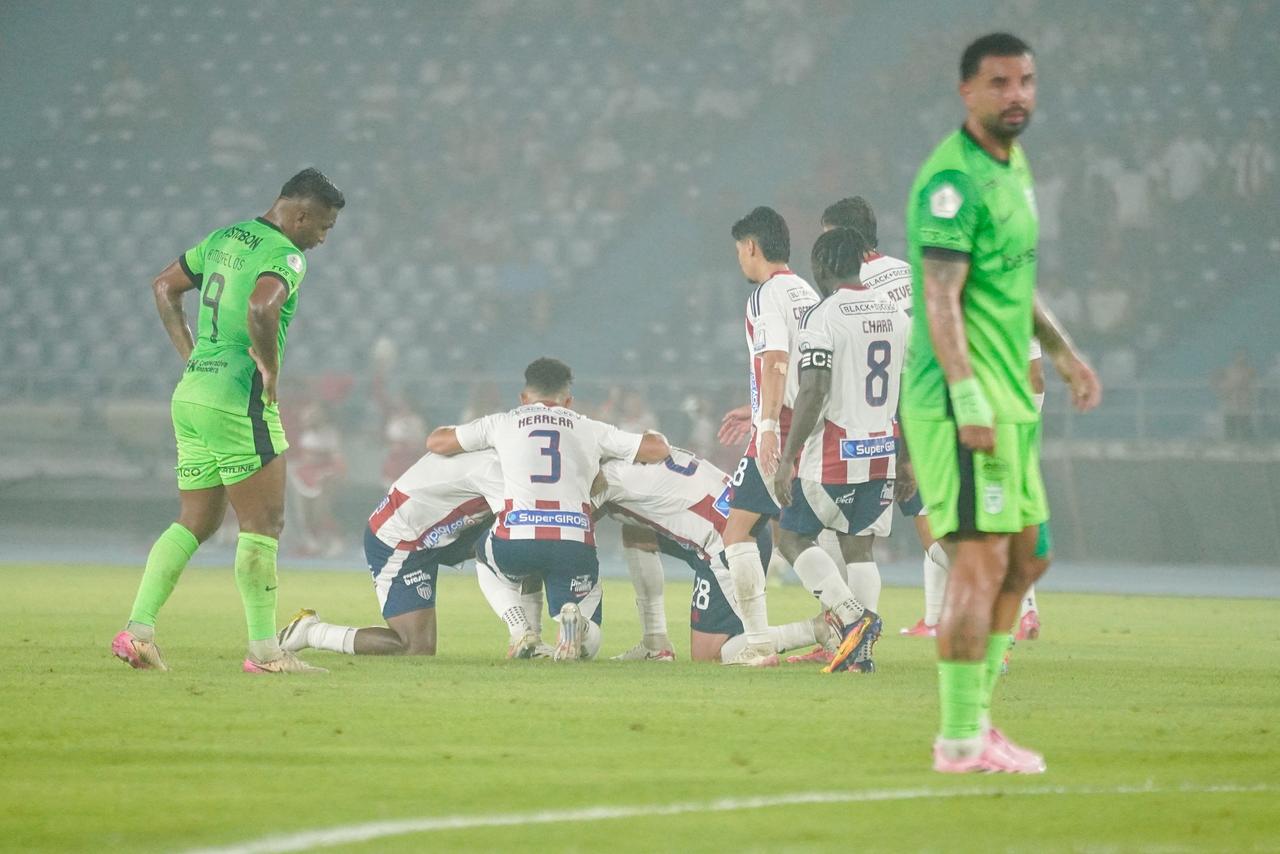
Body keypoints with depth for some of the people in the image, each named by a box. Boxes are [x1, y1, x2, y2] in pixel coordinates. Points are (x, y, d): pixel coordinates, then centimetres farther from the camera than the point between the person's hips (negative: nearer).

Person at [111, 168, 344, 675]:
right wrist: (270, 368, -18)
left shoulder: (226, 239, 15)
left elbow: (164, 286, 24)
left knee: (196, 522, 13)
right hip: (239, 401, -9)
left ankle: (137, 629, 3)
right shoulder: (286, 257, -12)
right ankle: (264, 649, -1)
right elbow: (260, 307, -32)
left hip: (192, 392, 9)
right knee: (263, 524, -2)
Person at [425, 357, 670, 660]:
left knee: (487, 560, 38)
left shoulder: (502, 423, 16)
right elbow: (658, 449, 16)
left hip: (517, 538, -1)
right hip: (575, 543, 1)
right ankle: (574, 621, -19)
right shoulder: (590, 429, 19)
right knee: (587, 644, 19)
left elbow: (435, 442, 20)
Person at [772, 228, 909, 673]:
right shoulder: (896, 314, 10)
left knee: (794, 537, 7)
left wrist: (787, 460, -16)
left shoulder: (822, 318, -13)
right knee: (855, 545, 16)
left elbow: (812, 394, -20)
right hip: (882, 453, 7)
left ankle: (852, 616, -12)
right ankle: (860, 651, 8)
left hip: (833, 456, -7)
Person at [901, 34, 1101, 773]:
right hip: (963, 402, -10)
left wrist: (1062, 352, 26)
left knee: (1022, 559, 13)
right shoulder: (955, 178, -14)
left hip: (1009, 402, 10)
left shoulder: (1012, 166, 16)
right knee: (981, 561, -10)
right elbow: (940, 297, -21)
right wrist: (969, 399, -26)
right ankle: (961, 739, -7)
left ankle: (977, 715, 21)